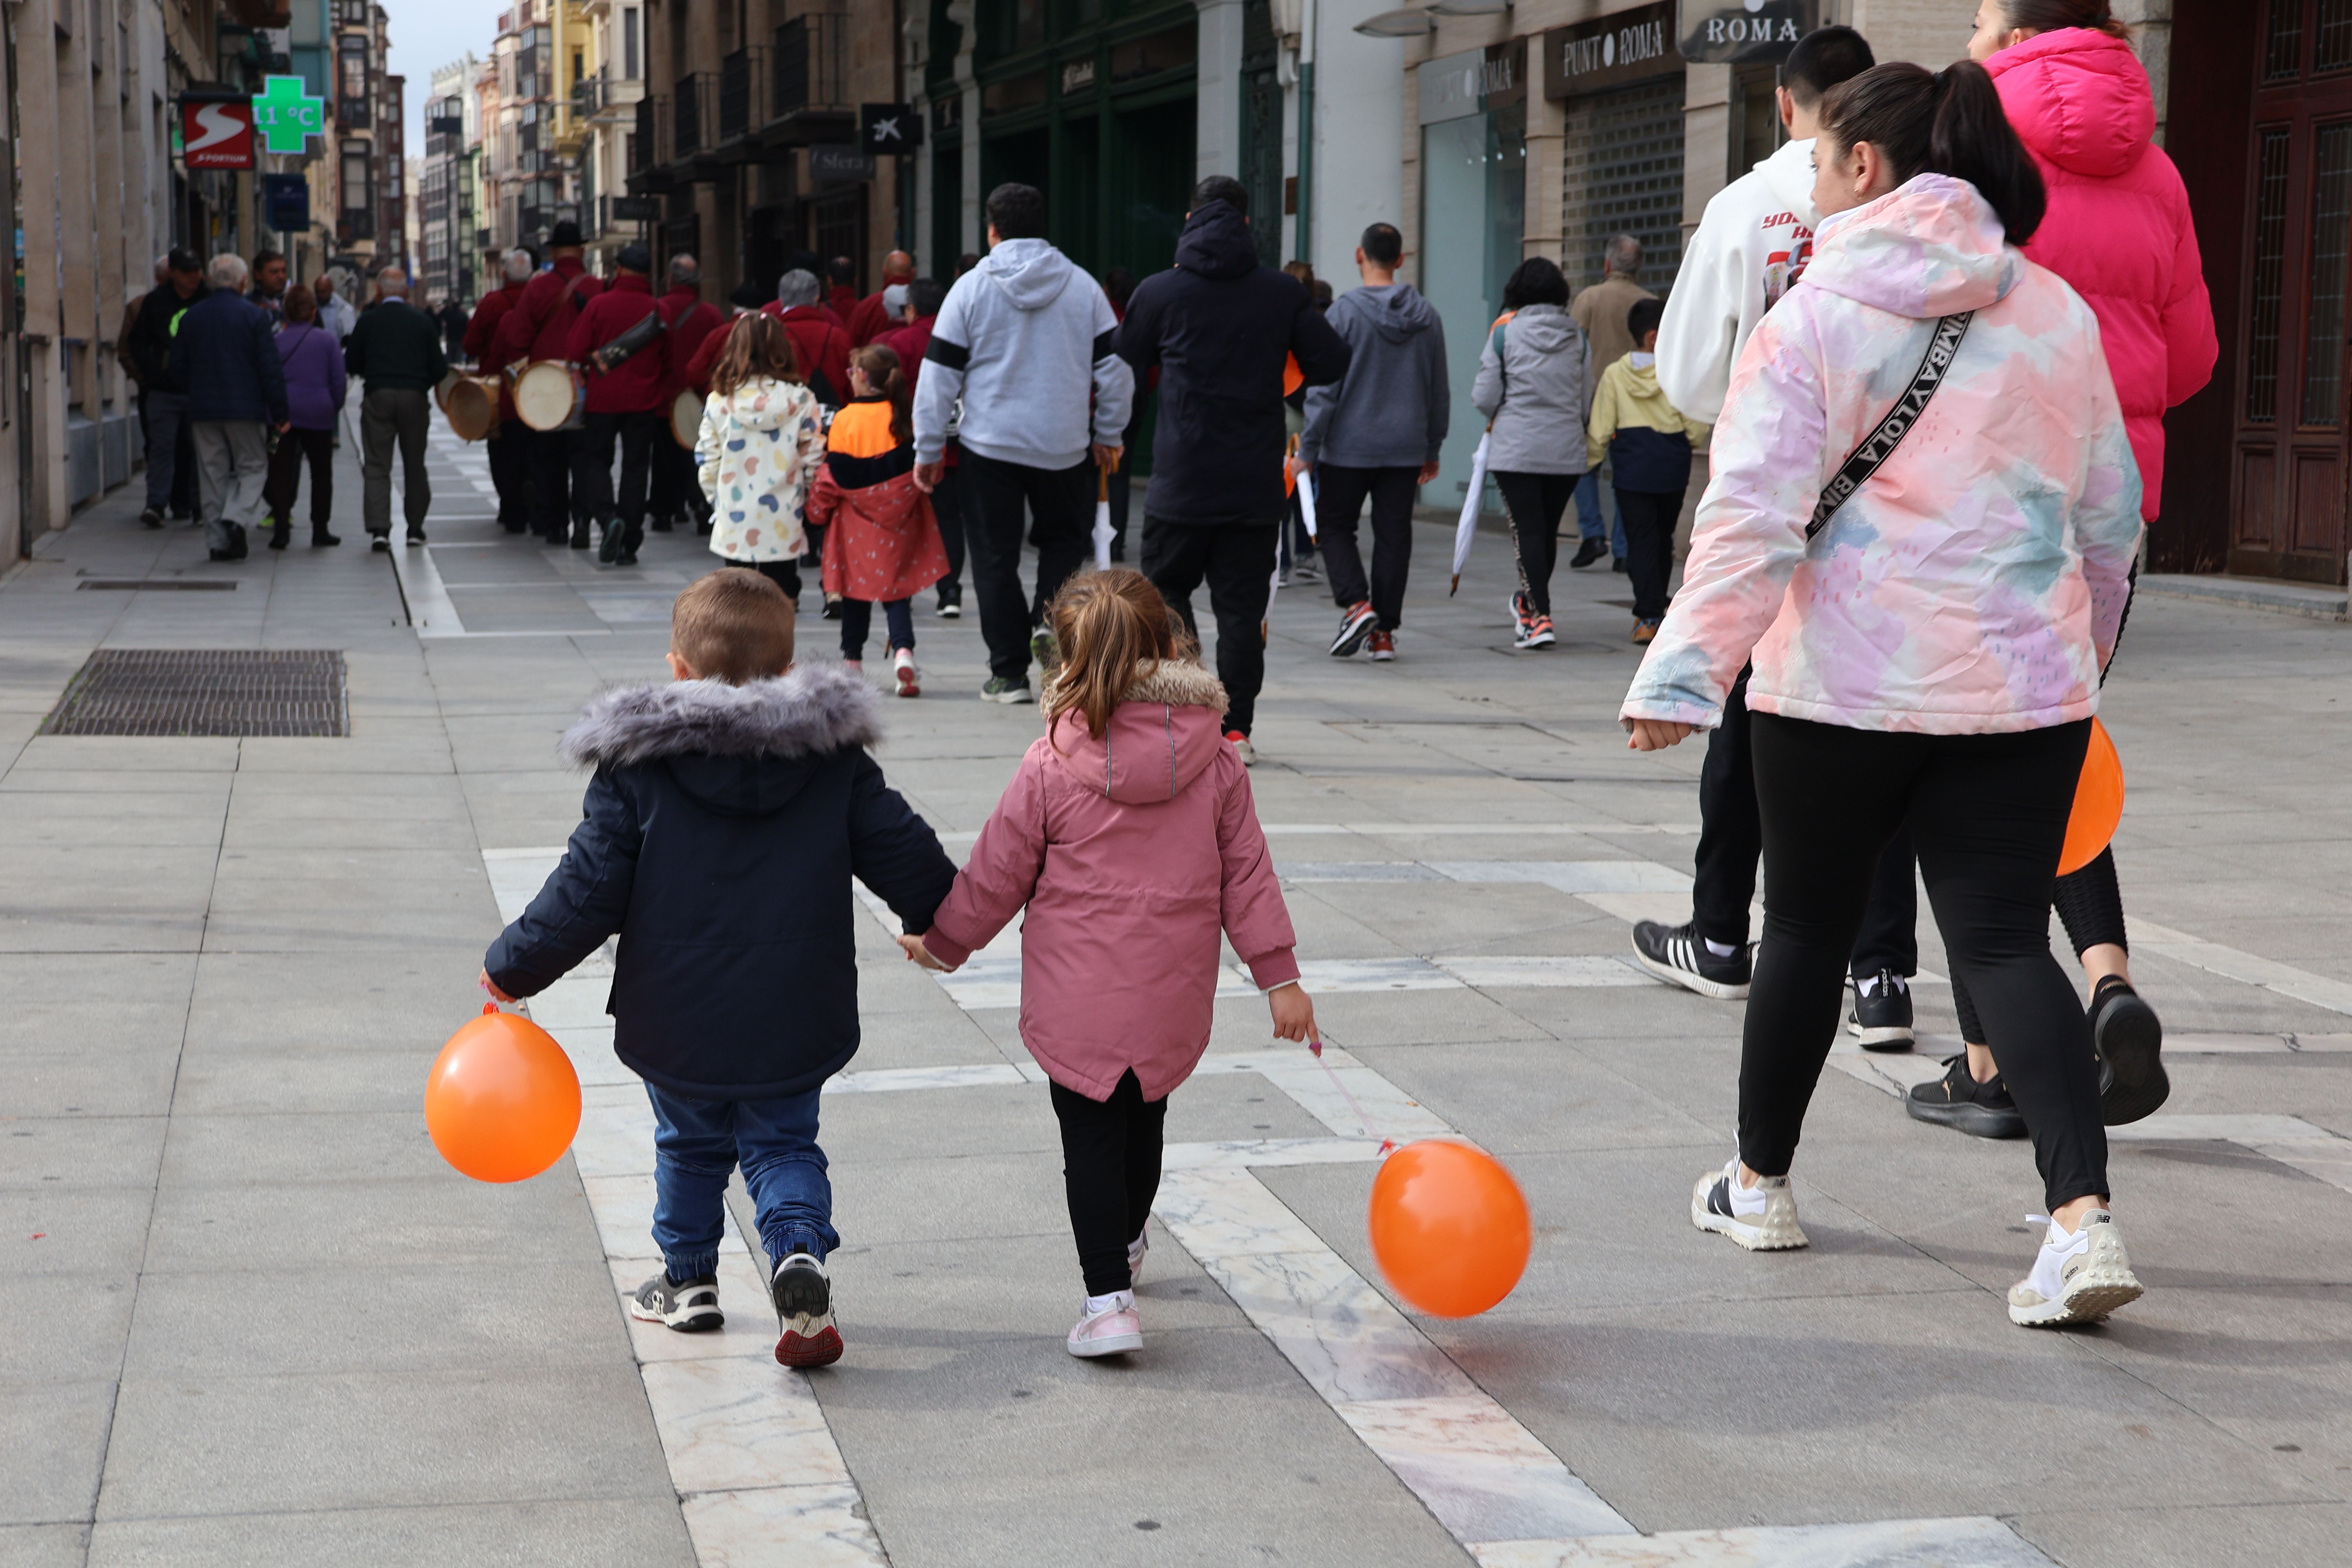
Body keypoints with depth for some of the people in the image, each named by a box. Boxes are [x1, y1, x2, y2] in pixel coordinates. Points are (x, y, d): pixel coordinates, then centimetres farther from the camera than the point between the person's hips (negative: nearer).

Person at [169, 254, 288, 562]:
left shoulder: (192, 317, 5)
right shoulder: (254, 316, -7)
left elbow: (178, 369, 8)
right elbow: (270, 369, -9)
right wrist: (279, 412, -3)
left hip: (203, 409, 4)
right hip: (246, 407, -3)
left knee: (213, 476, 8)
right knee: (253, 468, 8)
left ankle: (218, 541, 6)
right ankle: (236, 518, -16)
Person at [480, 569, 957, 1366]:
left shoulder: (638, 769, -12)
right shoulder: (836, 760, -6)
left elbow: (587, 891, -11)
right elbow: (905, 853, 0)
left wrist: (512, 968, 3)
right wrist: (942, 925, 21)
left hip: (678, 1023, -1)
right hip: (794, 1022, 1)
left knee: (690, 1147, 22)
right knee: (784, 1144, 15)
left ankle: (689, 1280, 34)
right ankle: (800, 1254, -10)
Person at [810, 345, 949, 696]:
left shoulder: (845, 419, -10)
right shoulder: (906, 416, -5)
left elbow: (832, 474, -6)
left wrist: (818, 510, 7)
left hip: (857, 521, -1)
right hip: (901, 518, 1)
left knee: (856, 589, 12)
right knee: (897, 589, 5)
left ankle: (852, 660, 18)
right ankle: (903, 650, -16)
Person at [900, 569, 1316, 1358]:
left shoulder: (1051, 768, -12)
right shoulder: (1214, 761, -4)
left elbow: (994, 878, -3)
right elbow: (1246, 873, 0)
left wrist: (940, 941, 13)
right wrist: (1279, 975, 5)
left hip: (1078, 1001, -3)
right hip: (1174, 999, 4)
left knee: (1091, 1140, 3)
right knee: (1143, 1123, 23)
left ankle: (1108, 1299, -7)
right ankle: (1125, 1249, 45)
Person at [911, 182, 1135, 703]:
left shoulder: (971, 289, -3)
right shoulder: (1083, 286, 3)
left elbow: (940, 376, -3)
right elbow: (1114, 367, 4)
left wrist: (928, 450, 4)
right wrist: (1108, 435, 16)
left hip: (990, 446, -2)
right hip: (1064, 446, 2)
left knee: (996, 558, 6)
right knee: (1064, 539, 21)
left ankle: (1009, 674, 7)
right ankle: (1049, 620, -5)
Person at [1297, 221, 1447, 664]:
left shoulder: (1345, 312, -9)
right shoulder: (1426, 316, 5)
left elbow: (1325, 387, -10)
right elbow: (1439, 391, 12)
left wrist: (1308, 450, -6)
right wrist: (1433, 449, 21)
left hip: (1349, 447, -4)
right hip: (1406, 450, 4)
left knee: (1334, 525, 11)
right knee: (1394, 535, 8)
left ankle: (1356, 603, -9)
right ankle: (1385, 630, 8)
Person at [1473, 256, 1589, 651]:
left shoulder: (1505, 332, -4)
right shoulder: (1577, 335, 3)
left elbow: (1485, 397, -4)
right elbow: (1586, 397, 8)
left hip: (1515, 449, -3)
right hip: (1566, 450, 3)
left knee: (1527, 530, -2)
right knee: (1548, 530, 16)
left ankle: (1539, 617, -12)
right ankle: (1530, 602, 34)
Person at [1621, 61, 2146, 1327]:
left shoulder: (1814, 320, -7)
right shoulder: (2057, 315, 8)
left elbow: (1754, 515, -17)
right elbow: (2111, 517, 15)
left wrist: (1682, 673, -19)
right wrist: (2077, 652, 29)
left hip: (1841, 687, -3)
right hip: (2026, 688, 3)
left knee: (1810, 925, 15)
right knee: (2006, 940, 3)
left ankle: (1759, 1183, 30)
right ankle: (2083, 1216, -15)